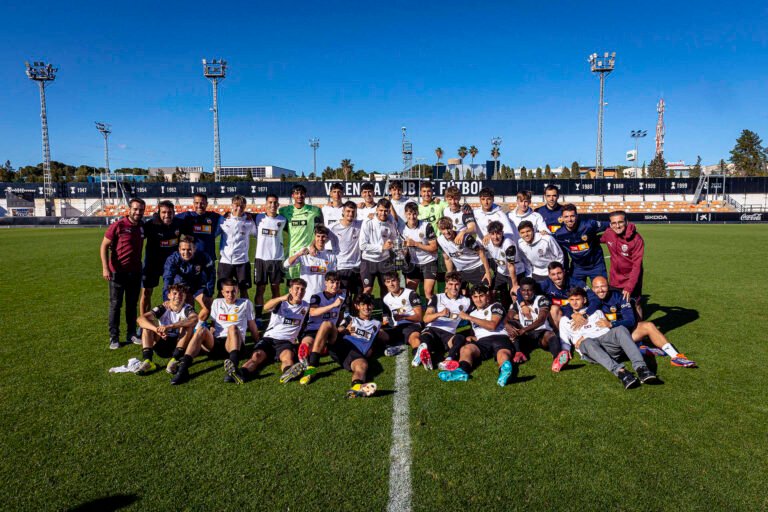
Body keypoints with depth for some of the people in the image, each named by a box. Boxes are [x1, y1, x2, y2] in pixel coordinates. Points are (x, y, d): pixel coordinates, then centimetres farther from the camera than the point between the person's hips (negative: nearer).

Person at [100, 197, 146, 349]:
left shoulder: (143, 227, 4)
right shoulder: (118, 226, -11)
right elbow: (104, 246, -9)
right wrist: (105, 268, -16)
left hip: (135, 272, 5)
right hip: (118, 271, -5)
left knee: (132, 304, 11)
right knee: (115, 304, 3)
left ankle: (132, 334, 20)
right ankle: (114, 337, 10)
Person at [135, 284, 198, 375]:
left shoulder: (187, 309, -10)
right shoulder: (163, 308, -5)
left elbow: (194, 319, -35)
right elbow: (141, 319, -19)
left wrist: (169, 326, -43)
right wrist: (156, 329, -38)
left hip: (180, 344, -2)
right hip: (163, 346, 2)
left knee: (187, 323, -25)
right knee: (148, 323, -15)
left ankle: (174, 360, -33)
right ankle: (147, 360, -28)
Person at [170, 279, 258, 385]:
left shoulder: (246, 303, 16)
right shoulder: (217, 302, 23)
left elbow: (253, 327, 20)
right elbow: (212, 326, 19)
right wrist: (208, 338, 1)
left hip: (233, 343, -3)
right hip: (215, 342, 3)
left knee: (233, 328, -36)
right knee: (201, 329, -29)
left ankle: (233, 367, -63)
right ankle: (182, 369, -42)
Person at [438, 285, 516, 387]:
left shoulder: (495, 306, 16)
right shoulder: (472, 312, 32)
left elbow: (492, 326, -4)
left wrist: (469, 318, -3)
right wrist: (471, 338, 8)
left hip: (499, 337, -3)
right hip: (482, 341, 3)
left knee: (503, 352, -39)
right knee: (467, 349, -31)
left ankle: (505, 369, -73)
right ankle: (461, 371, -61)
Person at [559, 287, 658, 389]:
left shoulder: (596, 311, 34)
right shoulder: (565, 319, 29)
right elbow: (564, 341, 21)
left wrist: (609, 324, 3)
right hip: (587, 346, -2)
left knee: (620, 329, -31)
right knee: (587, 342, -41)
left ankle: (640, 367, -47)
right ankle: (619, 371, -58)